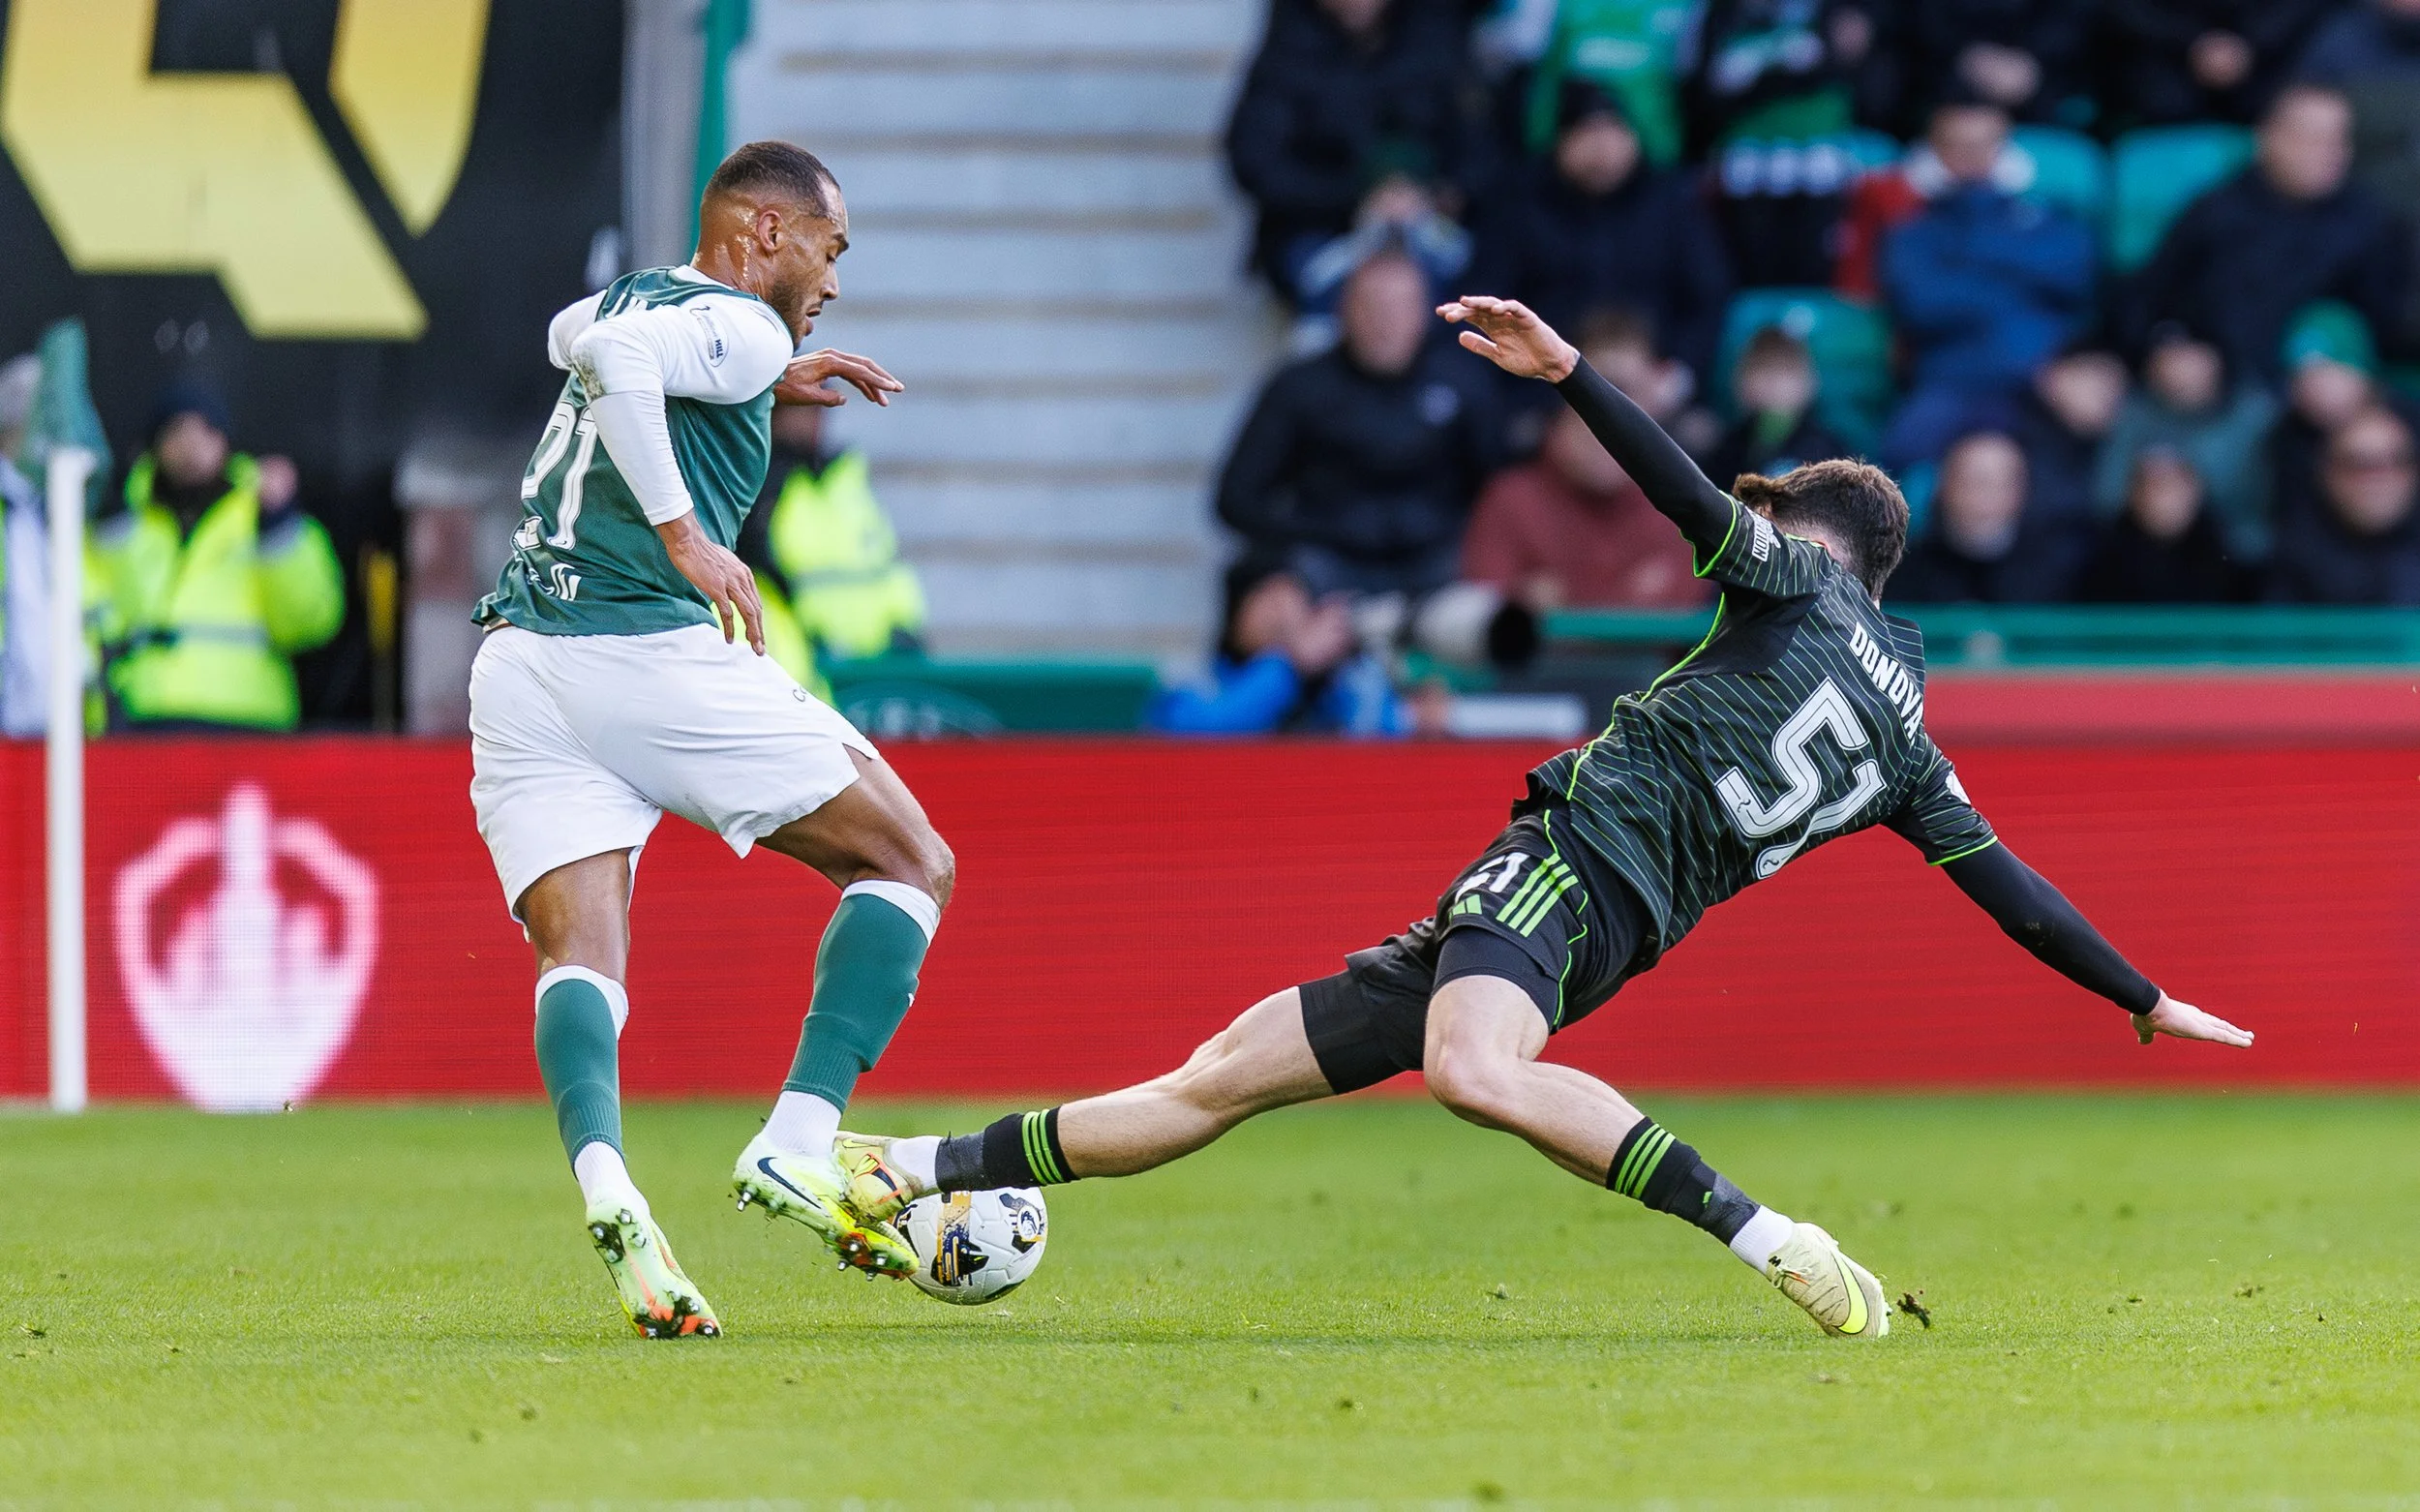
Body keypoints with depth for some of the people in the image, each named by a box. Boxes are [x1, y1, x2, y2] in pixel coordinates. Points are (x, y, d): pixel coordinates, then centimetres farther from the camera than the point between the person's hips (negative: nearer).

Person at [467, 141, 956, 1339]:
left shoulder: (637, 296, 22)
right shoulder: (739, 327, -2)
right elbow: (609, 356, -22)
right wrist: (683, 533, -22)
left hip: (517, 661, 7)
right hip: (650, 649, -7)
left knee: (578, 959, -2)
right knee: (912, 866, 7)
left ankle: (601, 1175, -33)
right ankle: (796, 1143, -9)